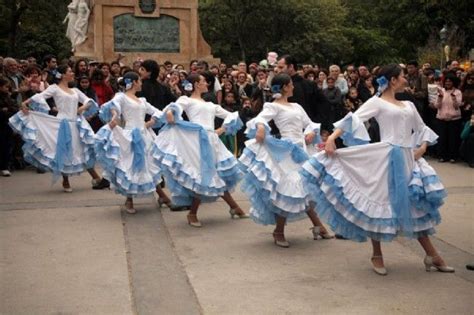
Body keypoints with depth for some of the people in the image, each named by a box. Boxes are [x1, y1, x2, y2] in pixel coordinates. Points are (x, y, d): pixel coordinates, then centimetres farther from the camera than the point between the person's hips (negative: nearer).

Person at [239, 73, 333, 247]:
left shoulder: (296, 106, 18)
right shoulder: (274, 106, -4)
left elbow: (309, 123, 21)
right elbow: (262, 117, -22)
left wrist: (312, 132, -2)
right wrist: (261, 127, -44)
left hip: (301, 151, 7)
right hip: (286, 152, -7)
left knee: (305, 188, 14)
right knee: (286, 191, -6)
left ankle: (318, 226, 25)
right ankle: (278, 233, 9)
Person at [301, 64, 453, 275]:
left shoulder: (408, 105, 19)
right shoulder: (377, 102, -1)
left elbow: (422, 129, 24)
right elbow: (354, 119, -13)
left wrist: (423, 147, 4)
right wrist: (332, 137, -27)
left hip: (409, 159, 6)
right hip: (387, 158, -6)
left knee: (416, 206, 10)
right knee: (381, 204, 0)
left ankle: (431, 255, 18)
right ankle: (377, 255, 15)